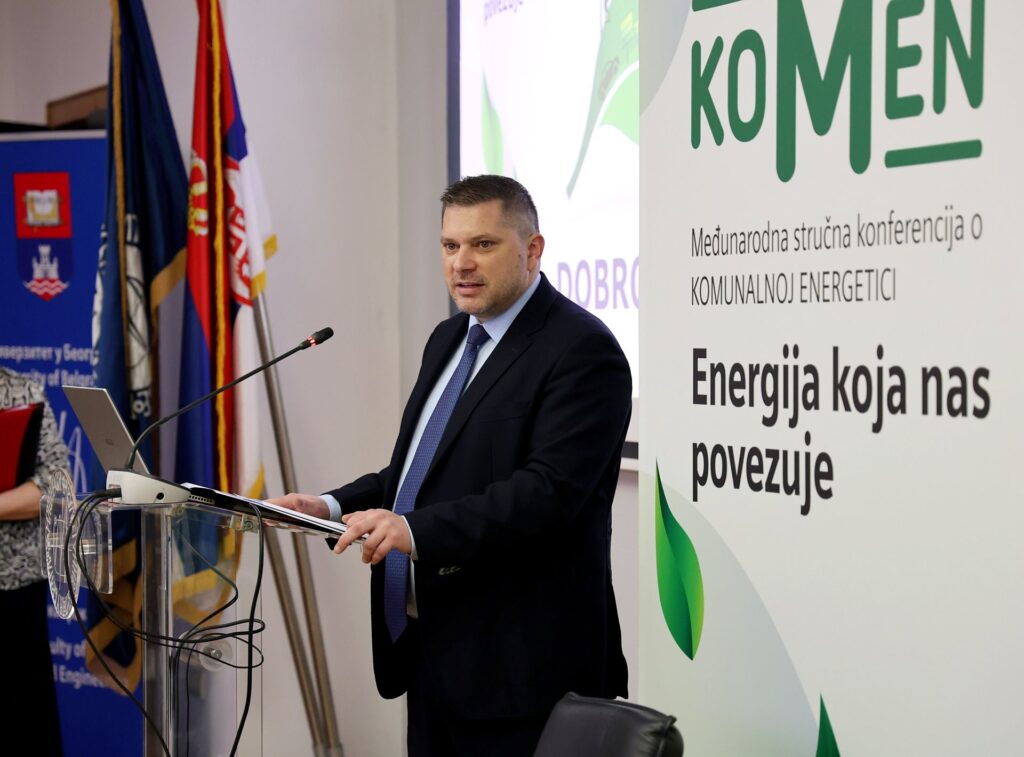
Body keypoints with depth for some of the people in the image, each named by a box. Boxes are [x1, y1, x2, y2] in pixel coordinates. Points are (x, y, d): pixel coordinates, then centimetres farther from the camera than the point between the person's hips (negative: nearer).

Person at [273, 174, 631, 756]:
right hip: (431, 648, 8)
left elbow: (549, 490, -23)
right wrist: (334, 507, 4)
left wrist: (417, 530, -31)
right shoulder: (450, 339, 15)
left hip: (516, 659, -8)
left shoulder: (581, 350, -13)